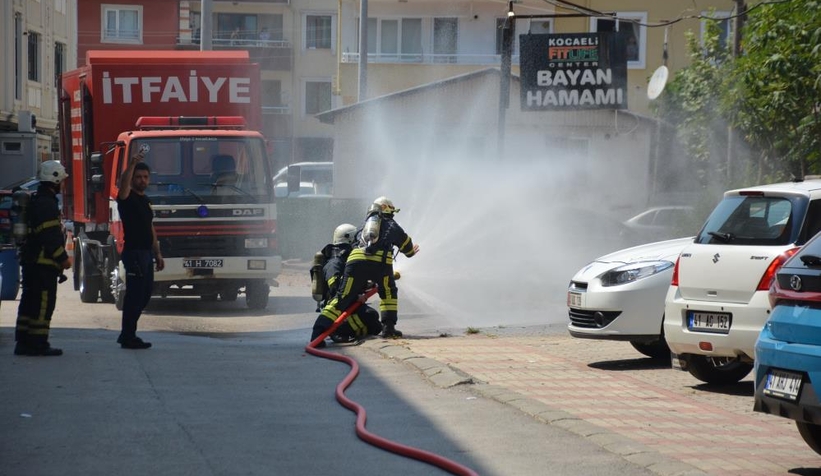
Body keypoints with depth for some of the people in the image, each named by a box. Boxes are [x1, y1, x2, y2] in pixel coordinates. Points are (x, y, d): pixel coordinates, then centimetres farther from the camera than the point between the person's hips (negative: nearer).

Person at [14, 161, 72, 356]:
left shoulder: (37, 201, 19)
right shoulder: (47, 203, -15)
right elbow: (51, 236, -21)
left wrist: (60, 258, 24)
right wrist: (63, 258, -16)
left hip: (31, 262, 11)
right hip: (44, 263, -11)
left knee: (30, 303, 12)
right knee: (43, 303, -8)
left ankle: (23, 342, 14)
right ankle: (38, 344, -8)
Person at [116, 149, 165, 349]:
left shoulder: (146, 201, 19)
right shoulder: (128, 198, -6)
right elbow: (123, 184, -29)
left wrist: (157, 253, 20)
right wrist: (131, 165, -43)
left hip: (146, 253, 9)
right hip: (134, 252, -9)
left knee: (144, 294, 12)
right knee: (135, 294, -9)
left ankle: (127, 334, 20)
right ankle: (128, 337, -6)